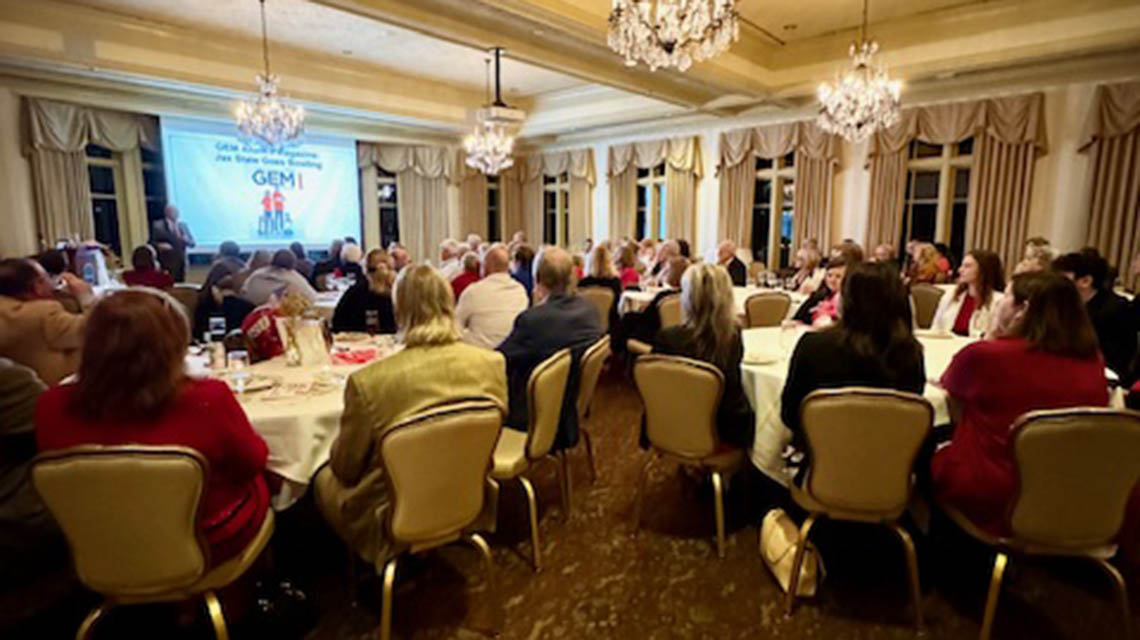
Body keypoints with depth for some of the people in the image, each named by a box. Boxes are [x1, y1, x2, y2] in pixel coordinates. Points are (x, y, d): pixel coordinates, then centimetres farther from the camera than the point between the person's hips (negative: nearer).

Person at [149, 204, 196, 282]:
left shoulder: (183, 226, 13)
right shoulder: (157, 225, 2)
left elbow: (193, 244, 10)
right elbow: (151, 243, 2)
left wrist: (186, 240, -11)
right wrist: (159, 246, -17)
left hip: (180, 264, 4)